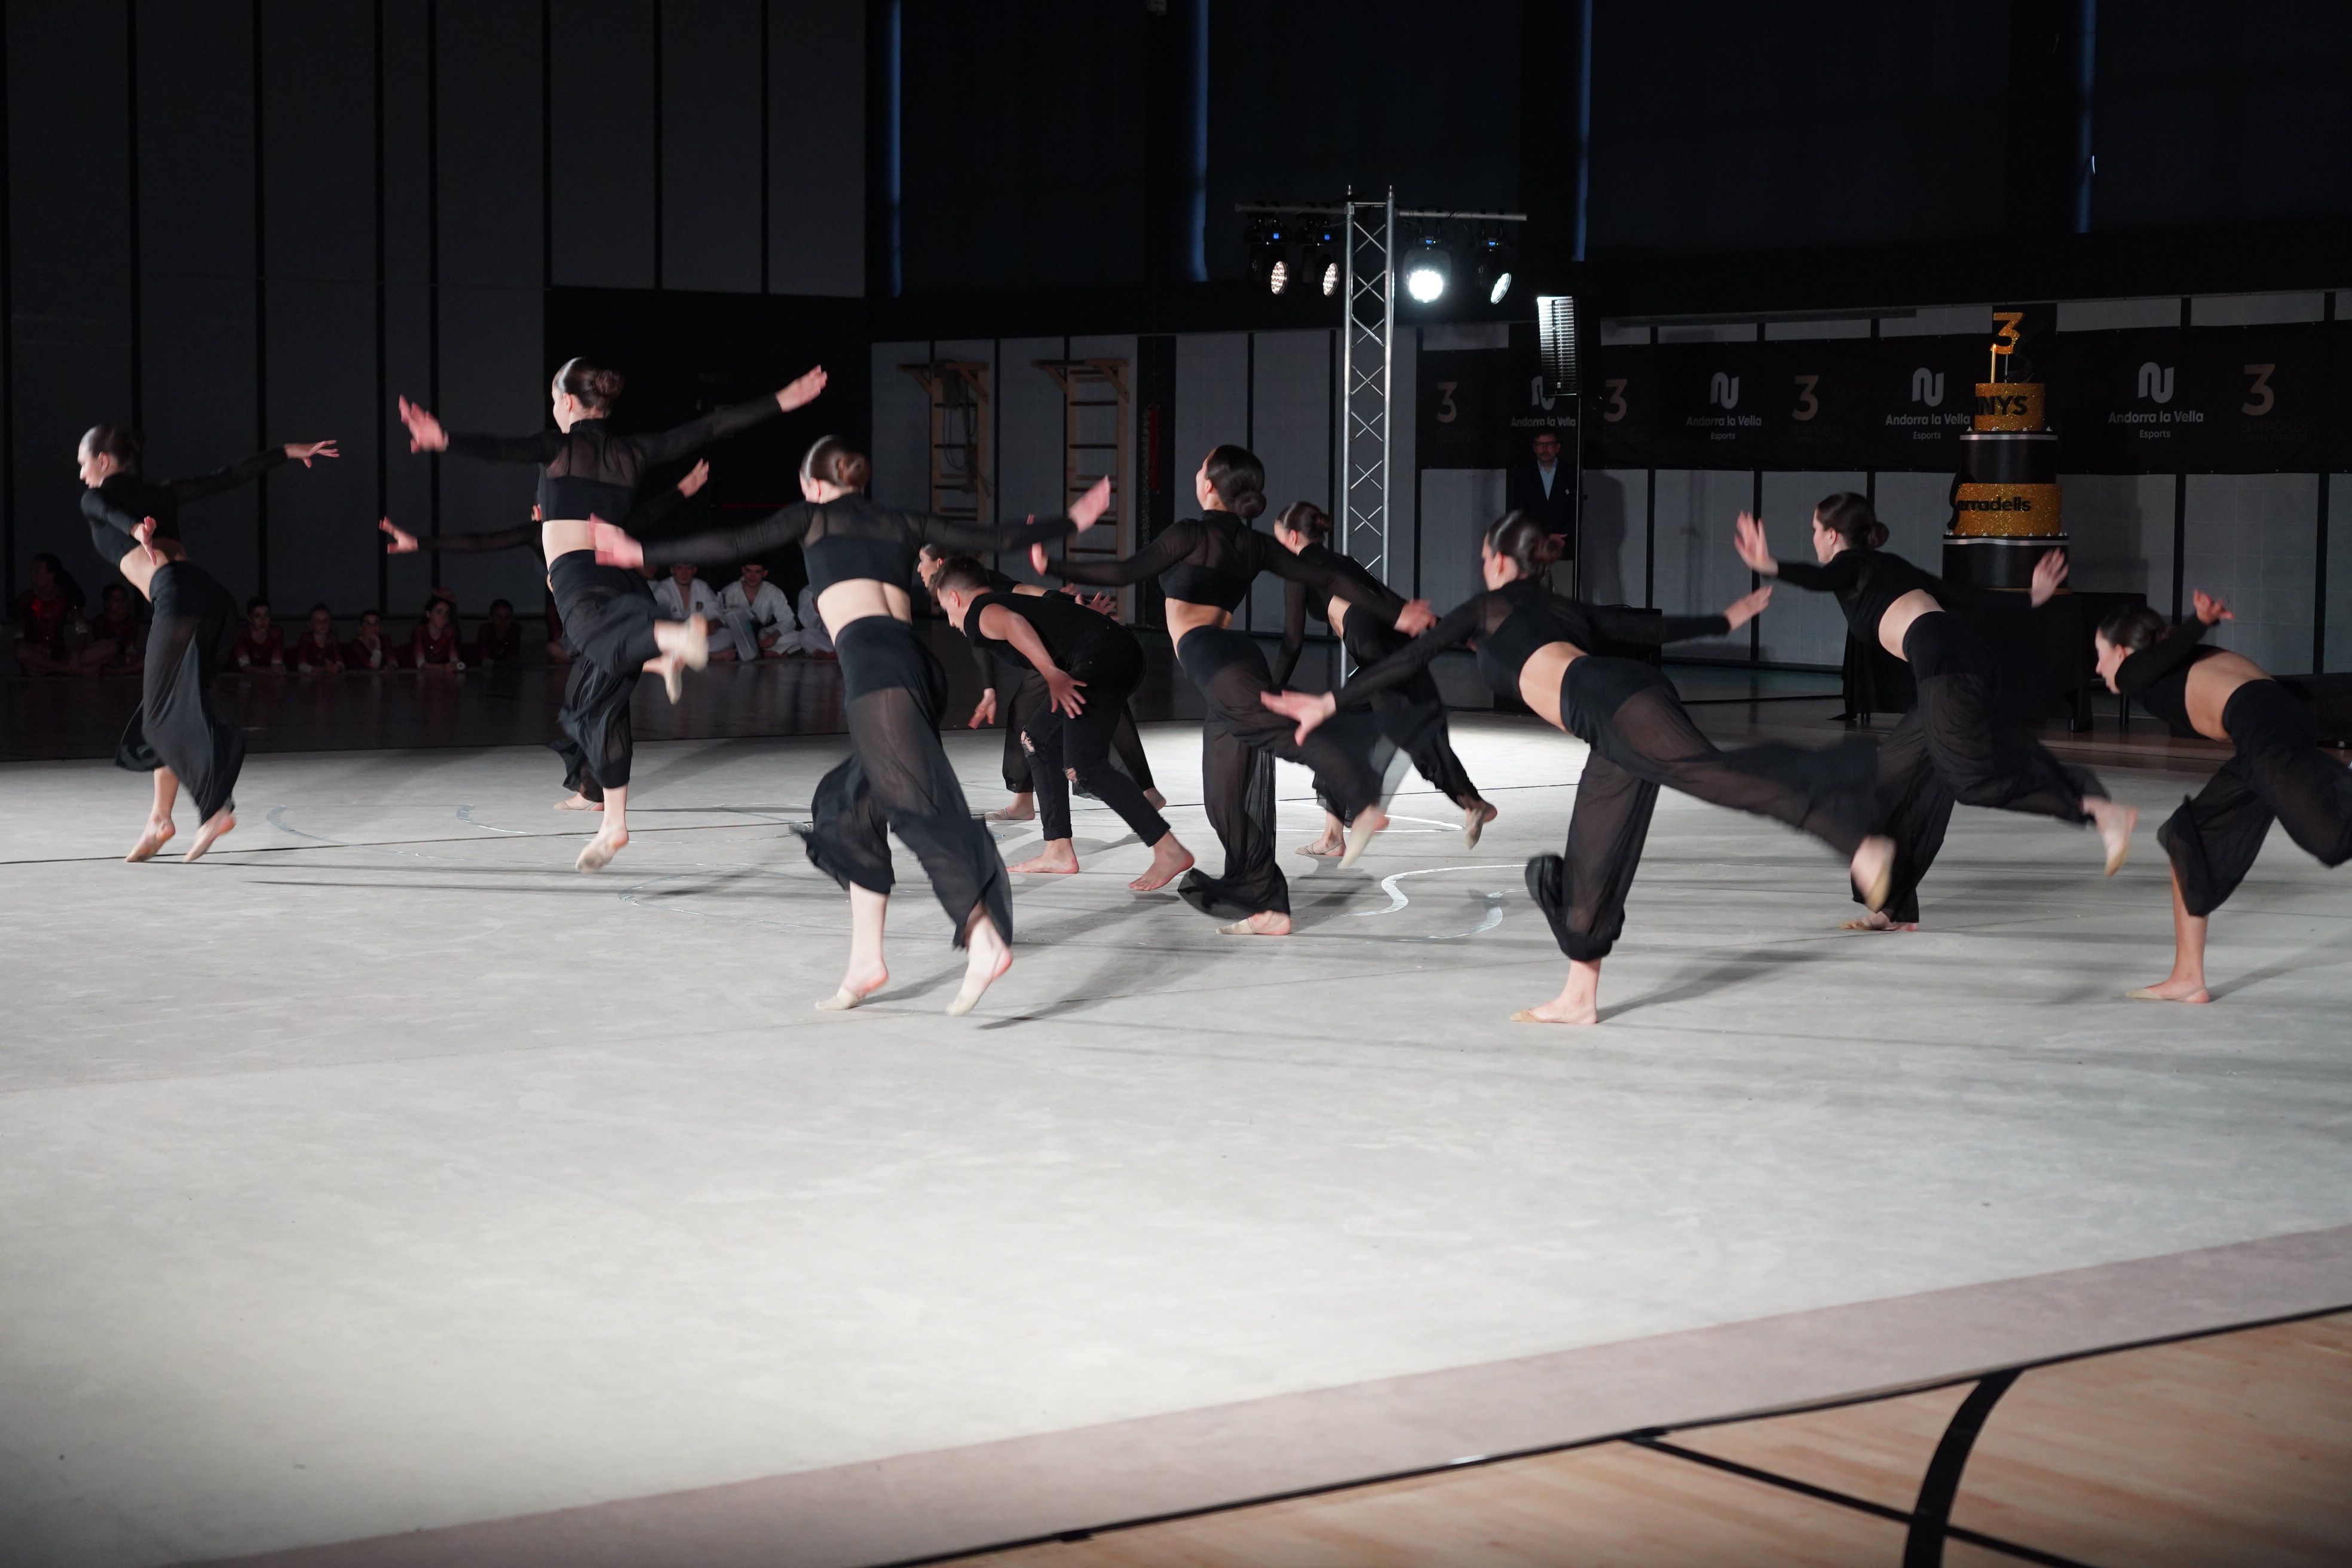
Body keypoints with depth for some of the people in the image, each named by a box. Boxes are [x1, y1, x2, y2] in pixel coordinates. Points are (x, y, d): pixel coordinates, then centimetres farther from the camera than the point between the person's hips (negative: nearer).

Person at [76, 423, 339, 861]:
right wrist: (287, 453, 33)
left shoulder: (94, 498, 12)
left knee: (165, 713, -6)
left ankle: (217, 807, -22)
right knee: (168, 713, 13)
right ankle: (160, 818, 13)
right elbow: (230, 476, 26)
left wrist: (137, 531, -34)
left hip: (178, 596, -7)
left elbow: (111, 511, -12)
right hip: (213, 596, 7)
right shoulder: (161, 492, 28)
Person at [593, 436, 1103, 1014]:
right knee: (855, 811, 15)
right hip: (915, 660, 6)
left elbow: (736, 544, 6)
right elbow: (995, 537, 28)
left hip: (869, 660, -6)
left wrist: (643, 554, 9)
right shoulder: (902, 523, 27)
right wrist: (1071, 522, 41)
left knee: (917, 805, -16)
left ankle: (985, 939, -31)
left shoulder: (817, 514, 15)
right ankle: (865, 961, 12)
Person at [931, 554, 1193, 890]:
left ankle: (1170, 851, -18)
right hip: (1121, 647, 10)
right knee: (1041, 739, 21)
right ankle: (1059, 852, 22)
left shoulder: (978, 615, 4)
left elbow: (1012, 623, -18)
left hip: (1101, 658, -10)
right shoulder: (1011, 598, 31)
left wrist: (1051, 675, -26)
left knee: (1084, 767, -14)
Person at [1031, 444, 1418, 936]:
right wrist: (1393, 614, 22)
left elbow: (1124, 572, 1)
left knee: (1279, 728, -30)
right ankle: (1267, 908, 8)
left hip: (1208, 656, -8)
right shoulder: (1255, 546, 21)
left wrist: (1051, 567, 10)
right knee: (1227, 801, 9)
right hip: (1235, 655, 8)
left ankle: (1362, 805, -51)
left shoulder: (1191, 534, 3)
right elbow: (1327, 580, 18)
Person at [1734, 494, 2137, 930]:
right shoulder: (1890, 566, 31)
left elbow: (1821, 579, -15)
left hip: (1944, 664, -9)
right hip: (1971, 660, 9)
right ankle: (1895, 908, 12)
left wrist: (1771, 567, -32)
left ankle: (2098, 809, -31)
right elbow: (1964, 596, 32)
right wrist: (2029, 599, 41)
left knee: (1974, 777, -17)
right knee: (1895, 775, 13)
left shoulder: (1852, 563, 9)